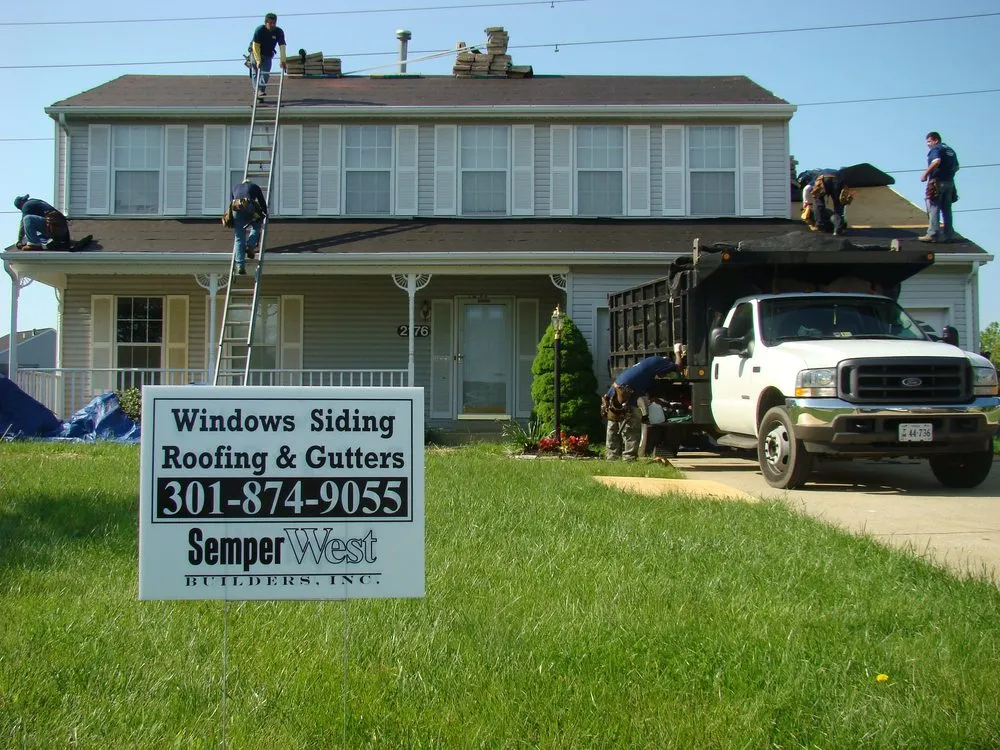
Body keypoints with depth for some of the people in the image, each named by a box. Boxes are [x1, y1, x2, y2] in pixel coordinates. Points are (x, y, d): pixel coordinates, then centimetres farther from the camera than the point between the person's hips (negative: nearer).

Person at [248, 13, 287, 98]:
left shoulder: (279, 32, -17)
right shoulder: (259, 30, -24)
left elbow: (282, 47, -19)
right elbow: (256, 46, -25)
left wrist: (283, 61, -28)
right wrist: (258, 61, -31)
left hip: (268, 55, 2)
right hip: (256, 53, -2)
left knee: (265, 73, -13)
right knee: (255, 73, -5)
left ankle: (261, 91, -21)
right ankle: (257, 91, -7)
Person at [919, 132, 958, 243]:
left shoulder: (936, 149, -8)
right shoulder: (950, 150, 18)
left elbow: (936, 161, -27)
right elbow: (956, 167, 22)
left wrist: (925, 174, -23)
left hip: (937, 182, -8)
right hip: (949, 183, 8)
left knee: (933, 208, -6)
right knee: (946, 209, 12)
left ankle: (932, 235, -10)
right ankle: (948, 234, 14)